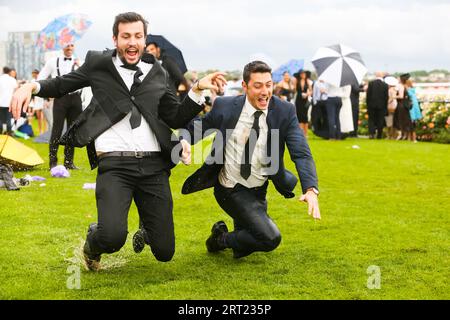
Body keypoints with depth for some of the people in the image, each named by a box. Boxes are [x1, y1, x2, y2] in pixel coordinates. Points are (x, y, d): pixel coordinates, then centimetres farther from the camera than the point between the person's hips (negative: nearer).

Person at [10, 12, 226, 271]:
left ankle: (148, 229, 41)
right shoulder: (99, 64, 8)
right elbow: (60, 85, 18)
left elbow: (177, 119, 16)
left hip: (154, 165, 3)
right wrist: (31, 86, -2)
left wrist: (198, 89, 3)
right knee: (112, 238, -27)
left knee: (164, 251, 2)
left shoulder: (157, 74, 14)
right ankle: (93, 243, 14)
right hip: (114, 164, -3)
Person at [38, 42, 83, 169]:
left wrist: (80, 67, -20)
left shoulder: (78, 62, 6)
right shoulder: (53, 62, 5)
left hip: (75, 98, 2)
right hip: (60, 98, -2)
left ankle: (69, 161, 14)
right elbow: (40, 78, 11)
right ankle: (53, 161, 0)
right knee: (57, 129, -6)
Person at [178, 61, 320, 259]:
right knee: (270, 238, -19)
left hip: (258, 191, 4)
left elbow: (301, 153, -20)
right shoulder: (225, 106, -13)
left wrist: (311, 189, -35)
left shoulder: (285, 111, -12)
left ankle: (221, 230, 47)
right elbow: (194, 129, -1)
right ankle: (221, 239, 6)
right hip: (231, 189, -4)